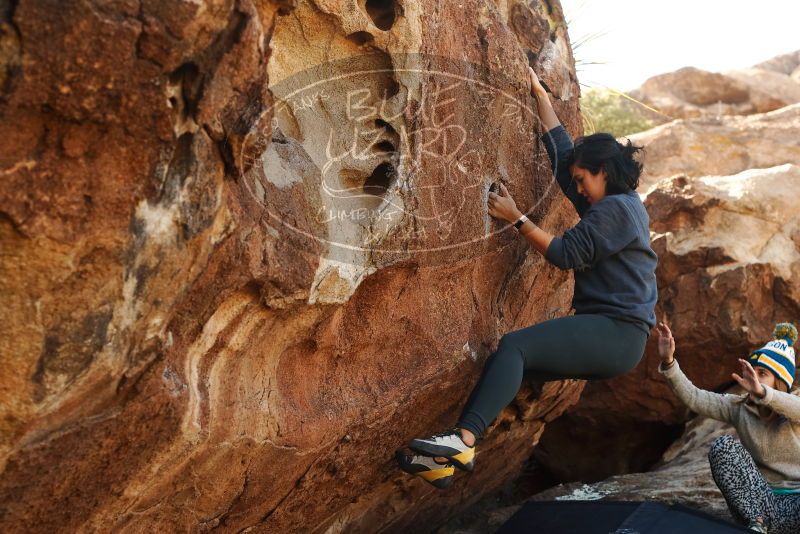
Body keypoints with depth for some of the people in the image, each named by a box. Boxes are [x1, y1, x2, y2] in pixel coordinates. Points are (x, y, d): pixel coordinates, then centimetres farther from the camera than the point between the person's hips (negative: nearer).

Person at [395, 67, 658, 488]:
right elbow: (562, 151, 26)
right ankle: (446, 459, -18)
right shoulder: (610, 204, 21)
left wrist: (516, 218, -6)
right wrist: (540, 94, 28)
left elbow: (566, 254, -14)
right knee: (506, 361, -8)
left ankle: (464, 439, -38)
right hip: (603, 332, 9)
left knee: (515, 346, -27)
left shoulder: (617, 208, -8)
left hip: (617, 333, -9)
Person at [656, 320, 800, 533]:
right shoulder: (739, 407, 2)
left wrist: (761, 392, -53)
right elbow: (693, 397, -8)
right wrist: (668, 362, -24)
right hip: (755, 503, 4)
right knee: (723, 446, -22)